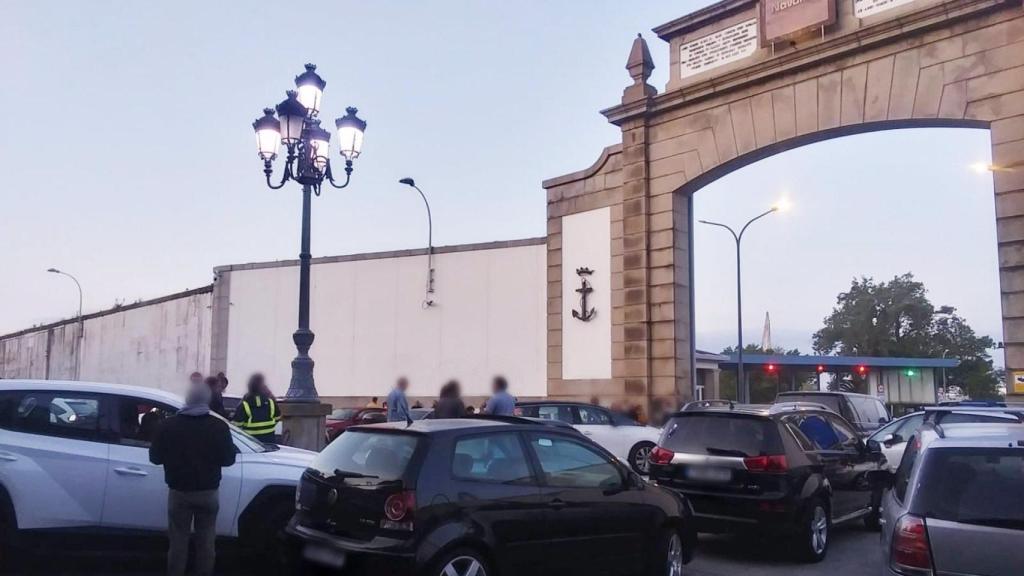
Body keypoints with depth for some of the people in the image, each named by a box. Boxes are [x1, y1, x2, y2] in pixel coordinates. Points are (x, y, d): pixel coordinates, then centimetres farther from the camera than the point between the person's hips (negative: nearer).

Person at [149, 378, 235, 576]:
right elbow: (228, 459, -3)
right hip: (208, 492, 0)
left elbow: (155, 457, 0)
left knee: (178, 540, 10)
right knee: (206, 540, 11)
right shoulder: (219, 426, -8)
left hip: (179, 492, 0)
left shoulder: (168, 425, -7)